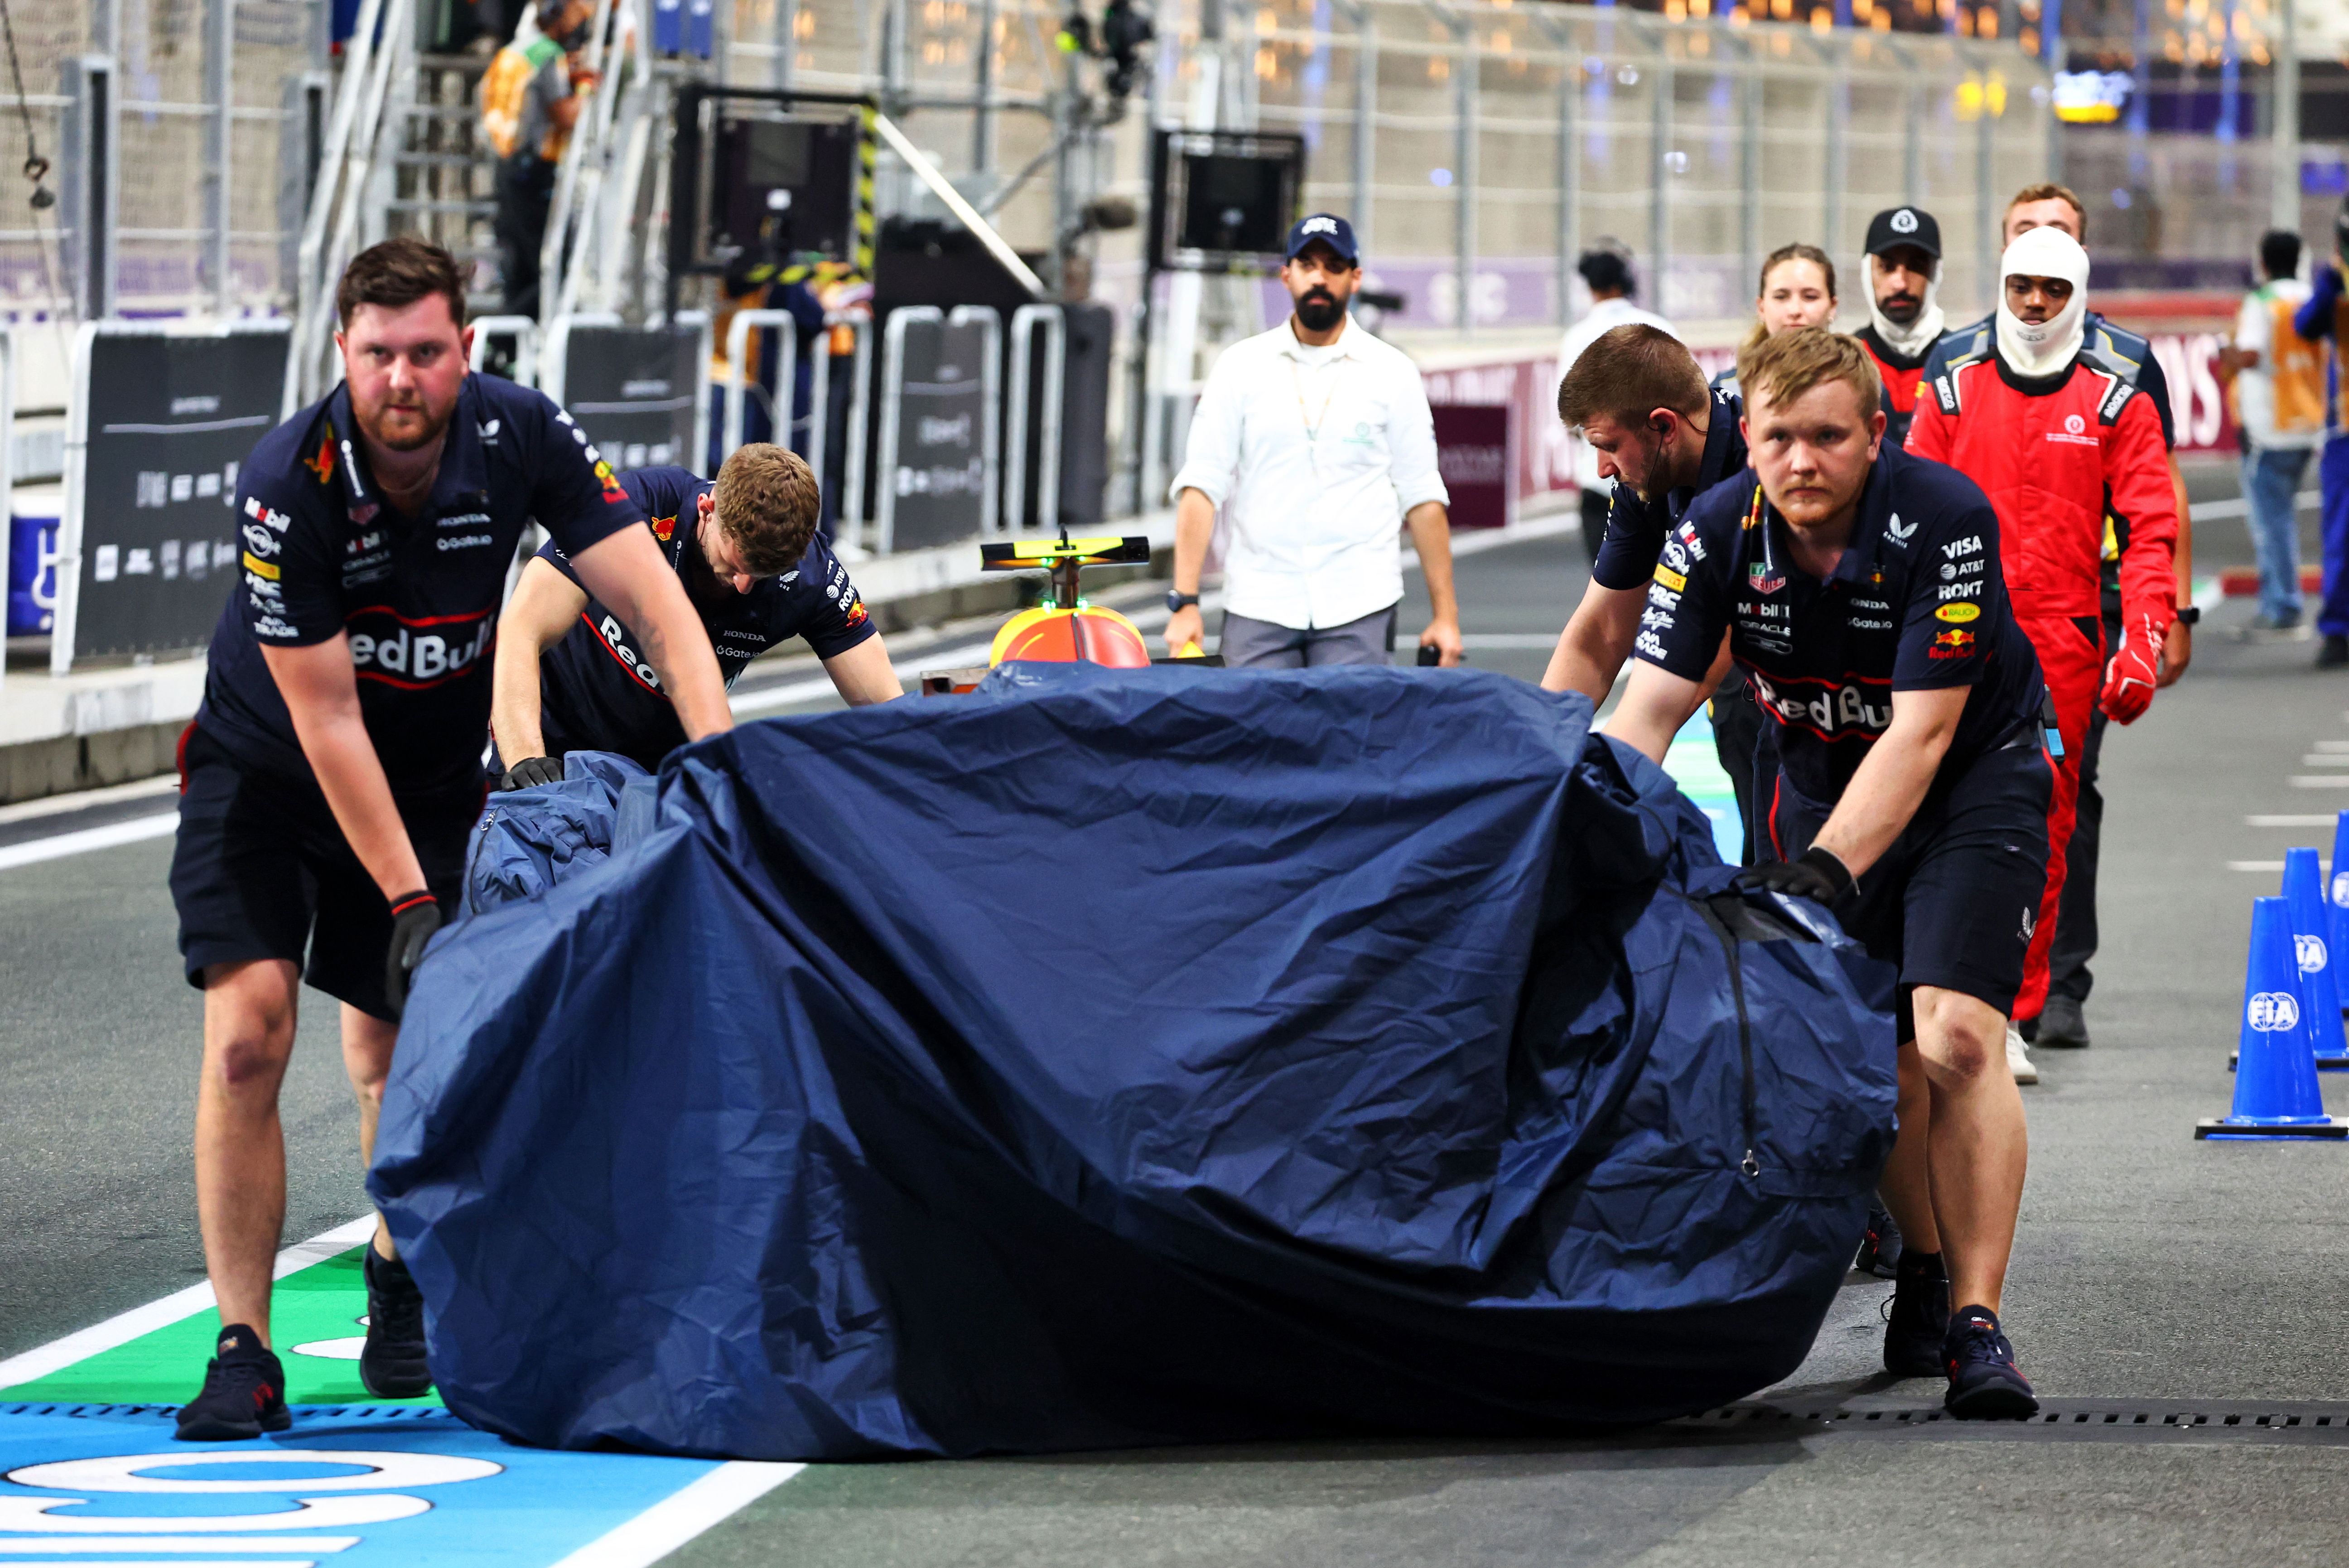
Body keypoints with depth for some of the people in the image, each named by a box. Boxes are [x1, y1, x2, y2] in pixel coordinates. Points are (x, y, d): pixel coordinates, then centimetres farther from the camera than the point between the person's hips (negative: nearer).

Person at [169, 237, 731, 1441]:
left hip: (436, 772, 3)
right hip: (268, 768, -3)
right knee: (248, 1037, -17)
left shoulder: (521, 438, -20)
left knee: (399, 1049, 3)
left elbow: (651, 600, -19)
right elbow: (325, 719, -25)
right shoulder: (289, 485, -29)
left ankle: (400, 1268, 32)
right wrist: (410, 903, -26)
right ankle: (244, 1353, -11)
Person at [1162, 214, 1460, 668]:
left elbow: (1421, 496, 6)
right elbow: (1202, 484, 1)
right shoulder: (1241, 366, 5)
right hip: (1258, 606, 1)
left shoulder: (1392, 373, 6)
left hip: (1358, 611, 0)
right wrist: (1186, 602, -9)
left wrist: (1445, 614, 2)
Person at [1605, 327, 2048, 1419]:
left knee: (1955, 1041, -19)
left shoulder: (1944, 520, -27)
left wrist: (1826, 871, -36)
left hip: (1974, 780, -4)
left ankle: (1977, 1324, -18)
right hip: (1824, 786, 4)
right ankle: (1924, 1270, 22)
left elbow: (1922, 730, -28)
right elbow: (1647, 712, -15)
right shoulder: (1719, 532, -15)